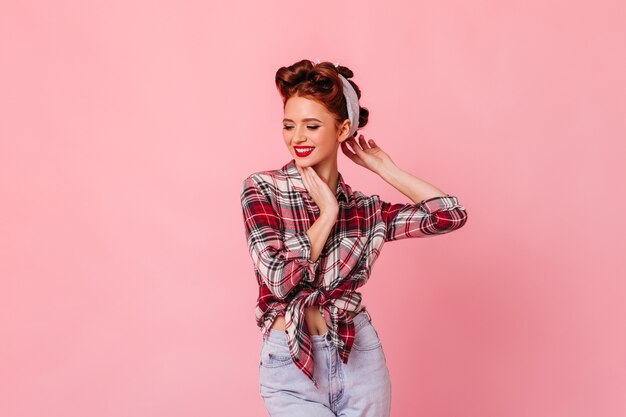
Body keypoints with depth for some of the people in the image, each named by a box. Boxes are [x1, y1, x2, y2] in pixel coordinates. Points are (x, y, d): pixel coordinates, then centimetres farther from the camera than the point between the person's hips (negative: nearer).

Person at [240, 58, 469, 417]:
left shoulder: (366, 210, -1)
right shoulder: (262, 189, -7)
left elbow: (452, 214, -9)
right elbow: (280, 280, -16)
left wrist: (385, 169, -3)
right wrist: (327, 213, -13)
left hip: (359, 359, 2)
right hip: (291, 364, -2)